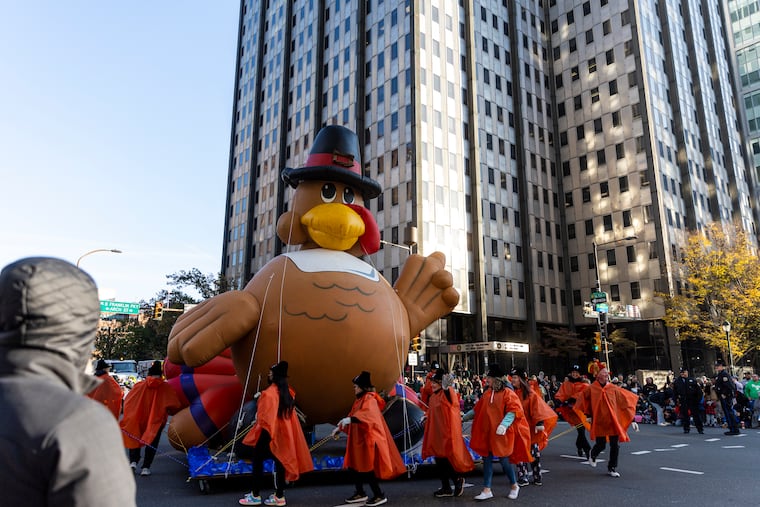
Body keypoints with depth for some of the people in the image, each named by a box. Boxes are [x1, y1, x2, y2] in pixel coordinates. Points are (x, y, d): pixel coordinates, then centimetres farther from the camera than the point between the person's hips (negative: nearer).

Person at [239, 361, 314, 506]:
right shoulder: (288, 392, 4)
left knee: (258, 462, 6)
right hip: (283, 433, 7)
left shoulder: (268, 393, -19)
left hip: (267, 434, -7)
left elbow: (264, 418, -16)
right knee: (280, 462, 9)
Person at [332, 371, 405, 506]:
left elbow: (368, 414, -36)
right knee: (354, 465, 12)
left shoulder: (370, 399, -16)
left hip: (368, 439, -9)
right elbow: (353, 416, 21)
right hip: (358, 439, 9)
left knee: (366, 468, -6)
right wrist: (340, 428, 18)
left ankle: (379, 495, 7)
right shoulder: (360, 400, 13)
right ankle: (360, 493, 25)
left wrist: (350, 419, -49)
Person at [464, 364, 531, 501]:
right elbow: (478, 409, 17)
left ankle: (514, 486, 25)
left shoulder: (507, 393, -11)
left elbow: (513, 411, -18)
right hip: (487, 433, 6)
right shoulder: (487, 394, 8)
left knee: (503, 459, 1)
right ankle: (487, 490, 13)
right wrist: (465, 417, 18)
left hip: (502, 434, -6)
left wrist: (504, 424, -28)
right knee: (487, 459, 6)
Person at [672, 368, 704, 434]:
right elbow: (674, 393, 7)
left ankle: (700, 429, 8)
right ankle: (686, 428, 15)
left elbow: (699, 391, 2)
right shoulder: (676, 381, 4)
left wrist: (698, 399, -6)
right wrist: (676, 401, 0)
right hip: (682, 401, 1)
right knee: (684, 415, 5)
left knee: (696, 415, 2)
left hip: (693, 401, -1)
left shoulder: (692, 380, 1)